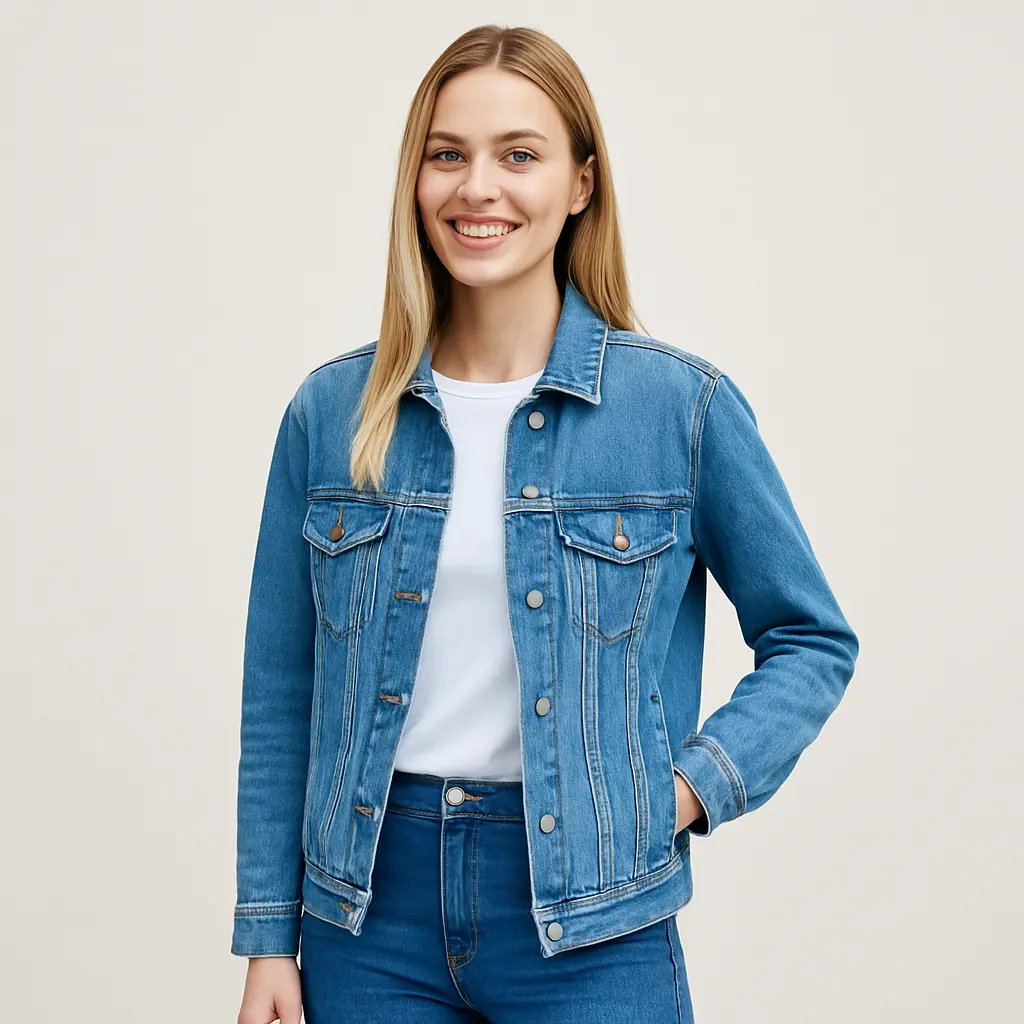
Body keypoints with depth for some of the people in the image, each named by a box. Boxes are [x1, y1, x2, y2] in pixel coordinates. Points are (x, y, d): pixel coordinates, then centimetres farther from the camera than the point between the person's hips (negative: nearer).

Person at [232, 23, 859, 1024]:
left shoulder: (683, 404, -5)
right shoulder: (331, 412, 1)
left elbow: (813, 640, 4)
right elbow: (279, 698, 5)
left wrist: (689, 789, -9)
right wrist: (268, 939, 3)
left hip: (587, 922, -1)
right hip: (372, 907, 2)